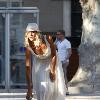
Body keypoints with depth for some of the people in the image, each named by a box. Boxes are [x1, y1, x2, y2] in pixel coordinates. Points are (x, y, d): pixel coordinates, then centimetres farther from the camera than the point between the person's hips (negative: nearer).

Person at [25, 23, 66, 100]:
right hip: (39, 64, 0)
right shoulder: (28, 47, -29)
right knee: (42, 88, -10)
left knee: (55, 86, 6)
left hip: (52, 62, 0)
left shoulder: (48, 39, -32)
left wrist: (52, 71, -14)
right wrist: (29, 88, -30)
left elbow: (54, 55, -17)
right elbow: (28, 67, -28)